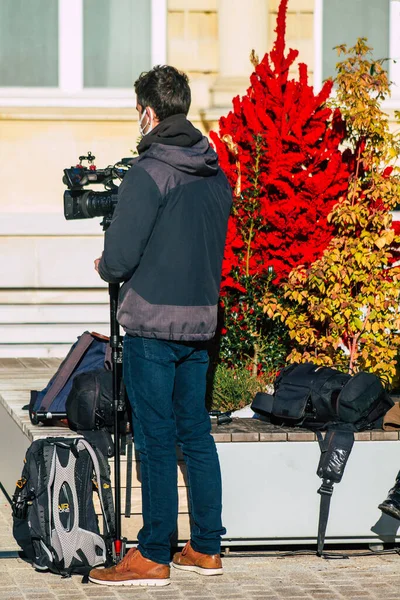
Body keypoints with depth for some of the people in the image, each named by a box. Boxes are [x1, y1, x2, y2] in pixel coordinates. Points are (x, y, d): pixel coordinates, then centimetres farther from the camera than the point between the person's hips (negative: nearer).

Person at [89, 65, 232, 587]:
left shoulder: (148, 173, -15)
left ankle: (153, 557, 2)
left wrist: (104, 267, 5)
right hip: (201, 320, 7)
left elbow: (120, 257, -15)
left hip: (153, 324, -7)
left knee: (156, 440, -2)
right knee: (196, 434, 13)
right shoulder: (216, 175, 8)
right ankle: (206, 549, 17)